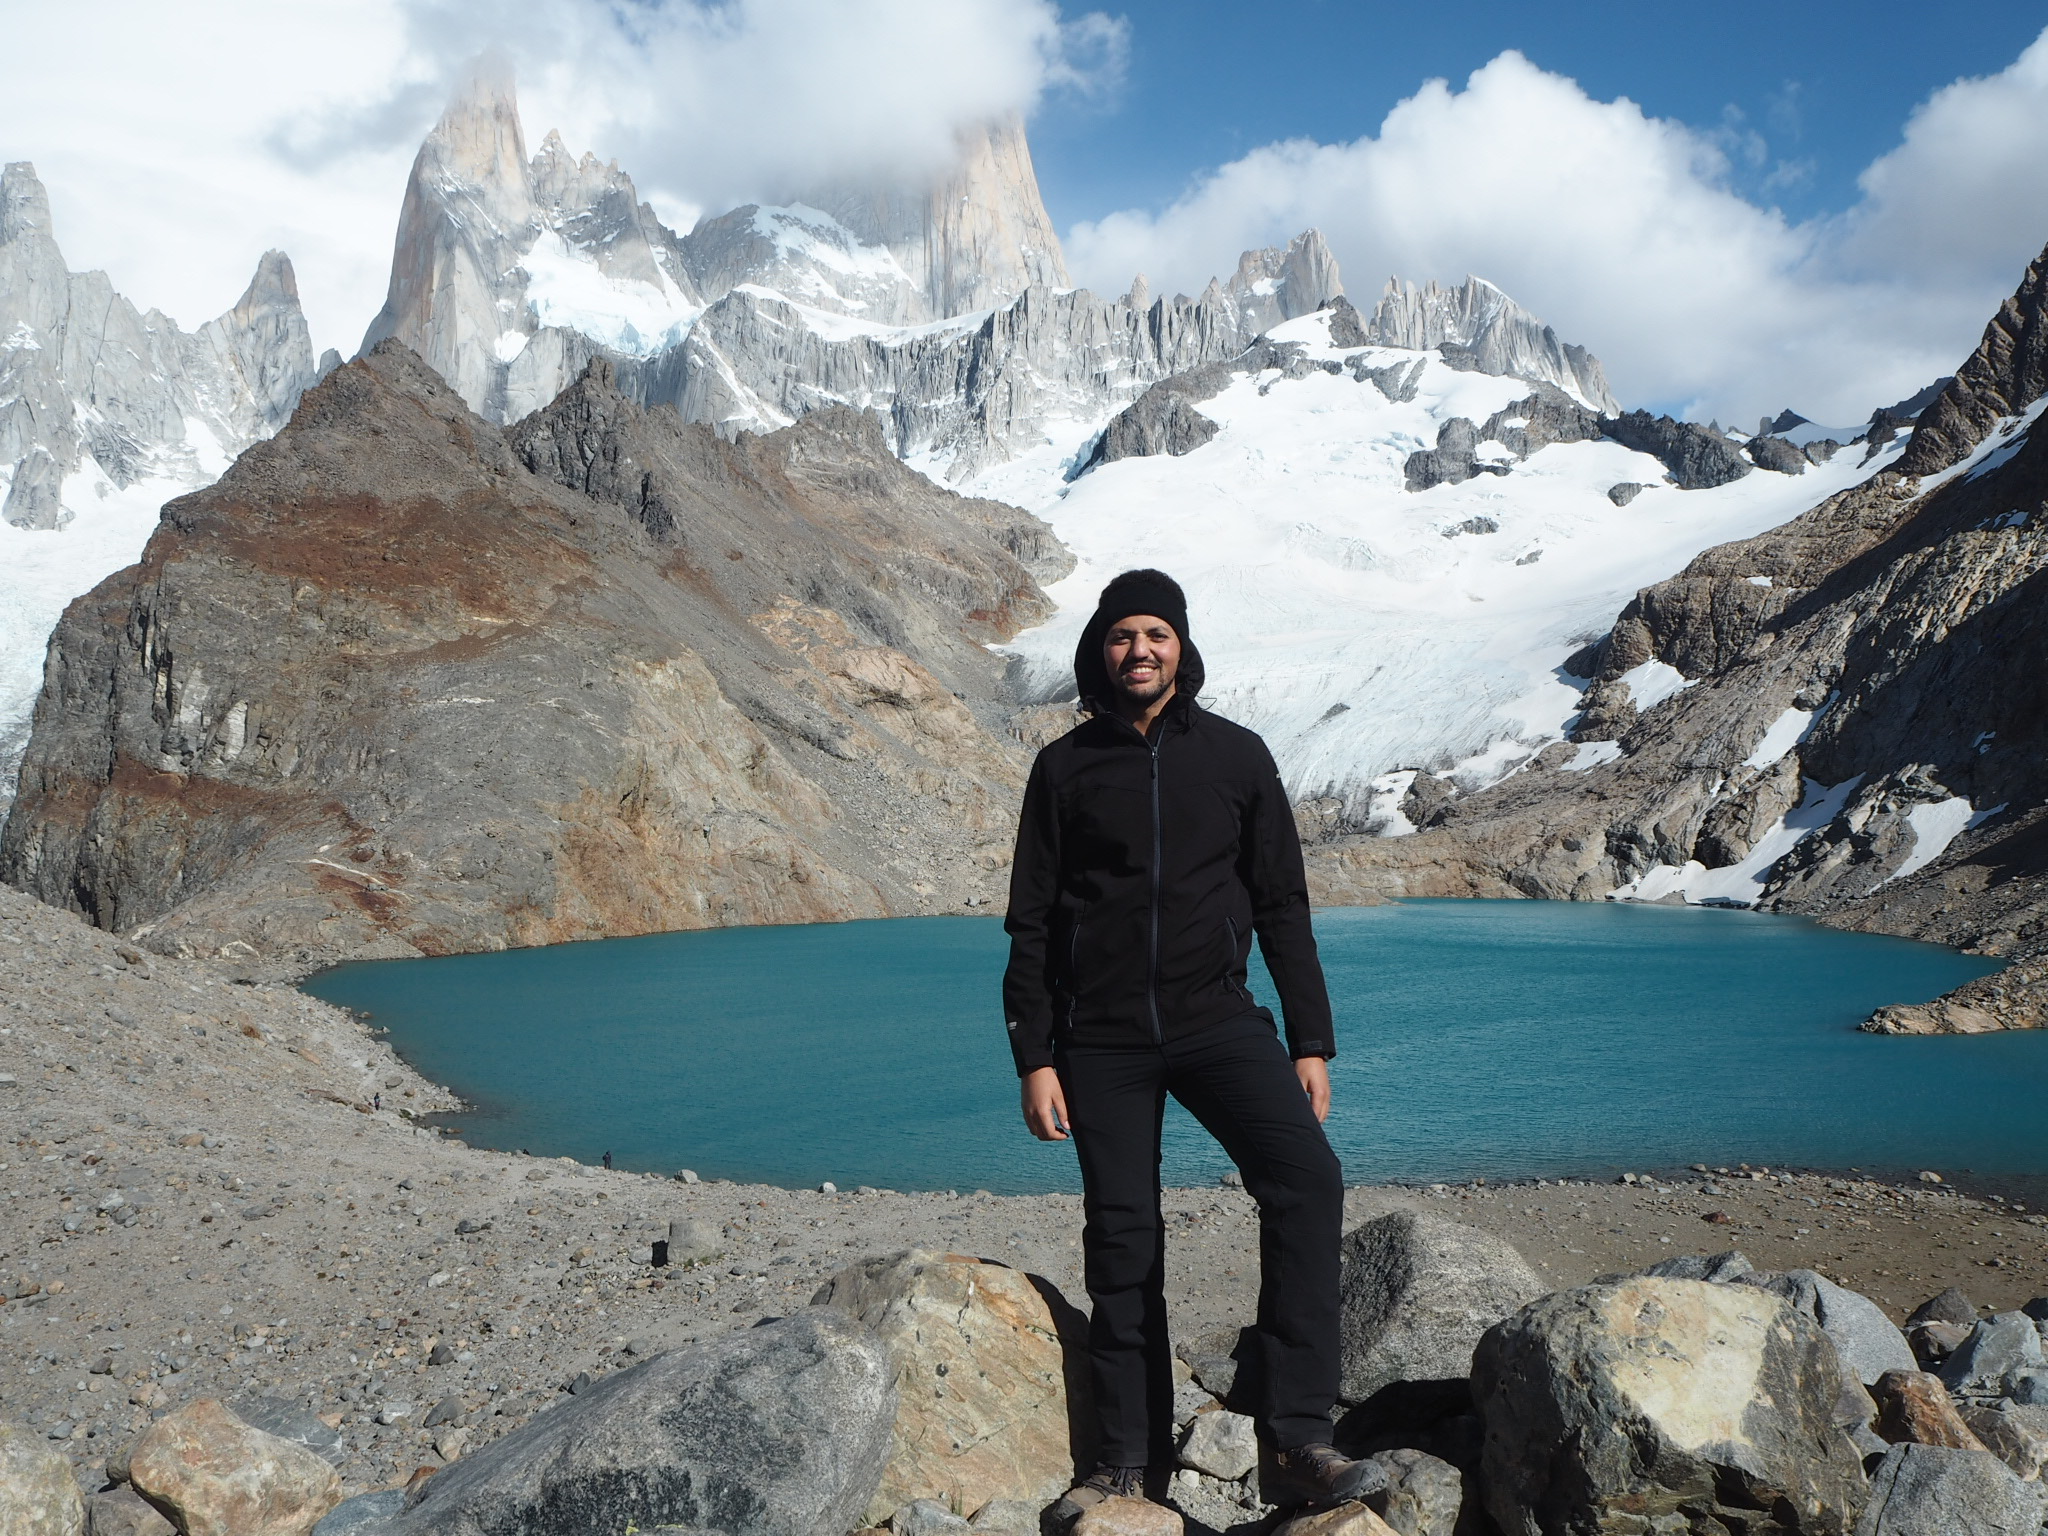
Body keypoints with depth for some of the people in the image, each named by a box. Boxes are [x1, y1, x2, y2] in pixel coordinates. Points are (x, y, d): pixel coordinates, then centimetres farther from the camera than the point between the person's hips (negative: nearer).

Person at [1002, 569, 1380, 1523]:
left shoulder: (1235, 755, 5)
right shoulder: (1066, 767, 4)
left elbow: (1282, 905, 7)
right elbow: (1031, 923, 5)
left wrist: (1311, 1042, 1)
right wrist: (1034, 1059, -1)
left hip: (1215, 1017, 0)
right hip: (1102, 1037, 0)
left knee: (1306, 1177, -21)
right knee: (1121, 1240, 4)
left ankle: (1296, 1441, -17)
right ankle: (1129, 1459, 18)